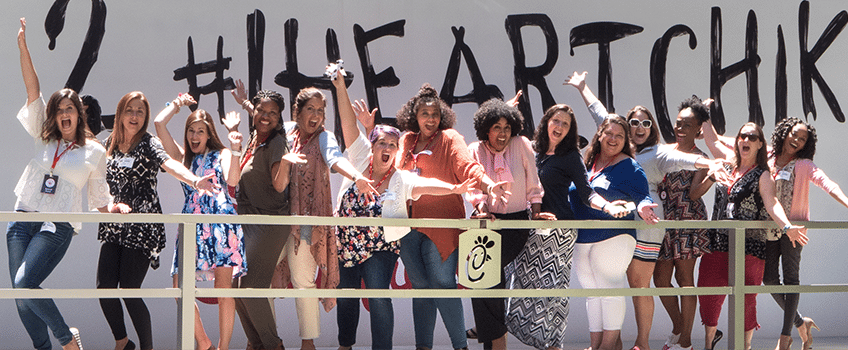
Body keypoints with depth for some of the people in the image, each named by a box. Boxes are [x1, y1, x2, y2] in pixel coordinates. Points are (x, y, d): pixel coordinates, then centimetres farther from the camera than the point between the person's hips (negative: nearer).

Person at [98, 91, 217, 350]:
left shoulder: (148, 143, -6)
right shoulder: (109, 143, 10)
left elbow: (169, 164, -27)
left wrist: (195, 181, -44)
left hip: (142, 228, -5)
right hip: (113, 227, 5)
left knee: (129, 291, -9)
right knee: (104, 287, -1)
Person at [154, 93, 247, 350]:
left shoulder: (221, 155, 13)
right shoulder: (182, 157, 20)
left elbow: (232, 180, -7)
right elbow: (159, 124, 13)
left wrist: (235, 148, -13)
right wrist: (178, 103, 22)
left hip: (221, 221, -3)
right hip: (192, 223, 3)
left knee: (223, 287, -6)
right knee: (180, 288, -6)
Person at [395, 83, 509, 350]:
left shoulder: (450, 140, 1)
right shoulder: (406, 141, 15)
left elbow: (467, 166, -14)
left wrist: (488, 185, -33)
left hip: (441, 225, -5)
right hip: (408, 226, 5)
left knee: (442, 283, -10)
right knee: (420, 285, 8)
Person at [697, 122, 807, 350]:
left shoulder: (762, 175, -3)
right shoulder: (730, 162, 13)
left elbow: (772, 204, -16)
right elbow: (711, 139, 24)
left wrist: (787, 226, -32)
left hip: (749, 243, -5)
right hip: (718, 241, 5)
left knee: (744, 297, -5)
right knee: (708, 289, 3)